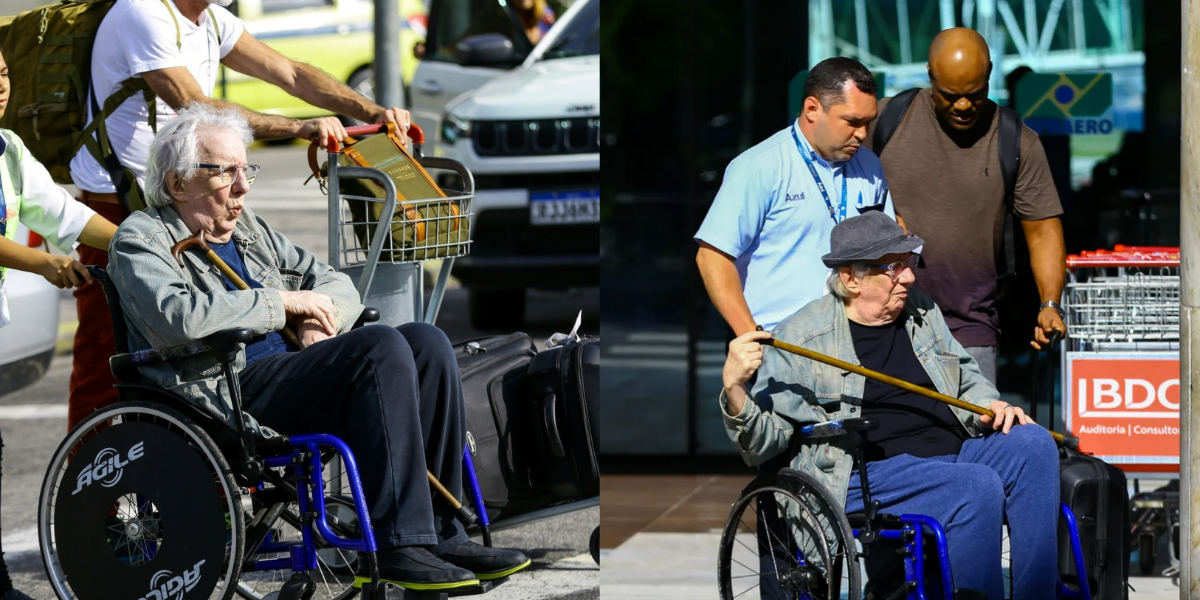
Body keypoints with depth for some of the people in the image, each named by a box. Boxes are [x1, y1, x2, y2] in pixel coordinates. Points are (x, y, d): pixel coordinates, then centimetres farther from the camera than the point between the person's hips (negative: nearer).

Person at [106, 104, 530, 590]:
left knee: (425, 341, -13)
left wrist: (317, 319, 2)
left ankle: (441, 531, -14)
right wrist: (283, 302, -12)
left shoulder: (248, 229, 26)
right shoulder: (141, 238, 1)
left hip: (289, 373, 8)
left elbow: (335, 284, 27)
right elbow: (176, 317, -20)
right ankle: (399, 545, -31)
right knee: (380, 347, -27)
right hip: (227, 394, -8)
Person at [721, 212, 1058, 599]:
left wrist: (990, 407, 9)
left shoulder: (923, 313, 19)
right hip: (866, 475, -7)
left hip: (954, 452, 7)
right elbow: (764, 442, -3)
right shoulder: (801, 338, 0)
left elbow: (967, 381, 33)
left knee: (1033, 444, -20)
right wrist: (734, 389, -22)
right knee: (979, 486, -32)